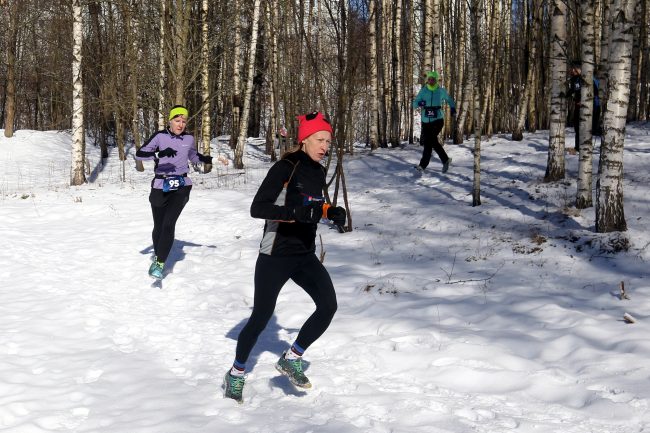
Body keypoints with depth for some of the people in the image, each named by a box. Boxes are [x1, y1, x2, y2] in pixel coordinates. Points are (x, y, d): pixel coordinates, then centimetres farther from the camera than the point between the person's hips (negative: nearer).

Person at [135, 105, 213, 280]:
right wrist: (158, 154, -30)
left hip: (181, 186, 1)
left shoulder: (189, 138, 6)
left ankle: (160, 263, -11)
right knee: (159, 226, 6)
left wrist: (211, 160, 13)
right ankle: (157, 254, 34)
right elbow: (139, 154, -14)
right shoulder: (160, 136, -6)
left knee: (168, 224, -15)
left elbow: (194, 156, 26)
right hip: (160, 186, -1)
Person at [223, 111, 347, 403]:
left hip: (305, 256, 6)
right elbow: (257, 208, -21)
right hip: (275, 256, -6)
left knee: (328, 305, -10)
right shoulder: (285, 168, -15)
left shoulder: (318, 172, 7)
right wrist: (296, 212, -32)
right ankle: (236, 374, 23)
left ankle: (291, 359, 8)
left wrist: (331, 212, 4)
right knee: (261, 317, 2)